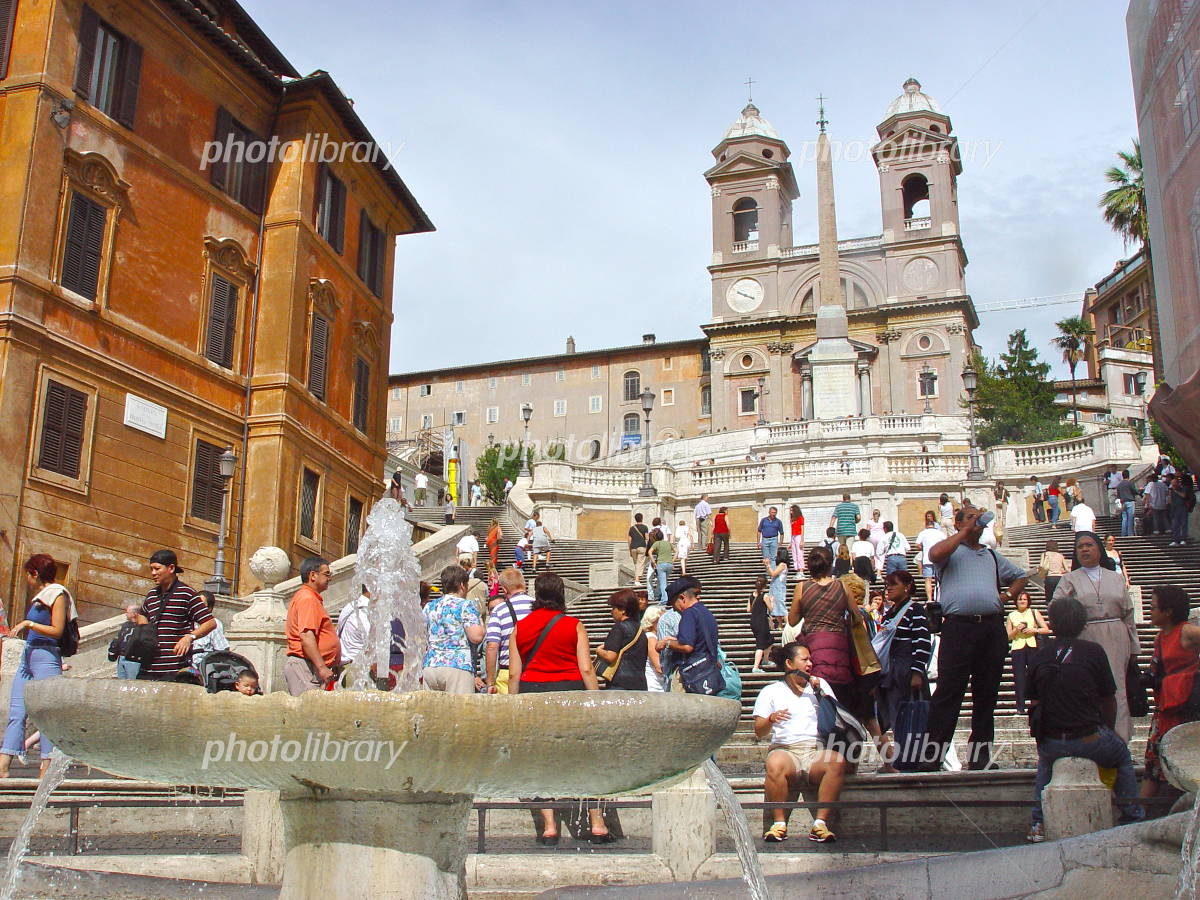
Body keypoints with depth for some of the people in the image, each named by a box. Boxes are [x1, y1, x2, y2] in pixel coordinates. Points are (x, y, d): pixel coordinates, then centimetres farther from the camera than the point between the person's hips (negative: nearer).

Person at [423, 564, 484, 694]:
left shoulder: (429, 607, 14)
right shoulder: (465, 605, -2)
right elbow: (476, 637, -11)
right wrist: (481, 623, 7)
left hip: (429, 665, 5)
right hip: (458, 665, -5)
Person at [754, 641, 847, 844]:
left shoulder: (820, 686, 25)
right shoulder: (771, 692, 16)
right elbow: (759, 733, 7)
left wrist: (820, 693, 5)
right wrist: (771, 719, -14)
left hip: (817, 749, 2)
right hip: (785, 749, -2)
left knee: (837, 761, -33)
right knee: (775, 765, -38)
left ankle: (820, 824, -29)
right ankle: (779, 823, -25)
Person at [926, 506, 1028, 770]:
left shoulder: (992, 556, 25)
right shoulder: (951, 550, 9)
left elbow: (1020, 576, 37)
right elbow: (935, 554, -16)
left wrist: (1008, 596, 16)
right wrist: (965, 531, -7)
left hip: (992, 628, 5)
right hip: (958, 626, -5)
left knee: (986, 692, 6)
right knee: (949, 691, -9)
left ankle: (980, 753, 12)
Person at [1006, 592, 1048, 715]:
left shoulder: (1034, 613, 13)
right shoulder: (1011, 616, 15)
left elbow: (1046, 629, 9)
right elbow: (1008, 636, 13)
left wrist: (1034, 630, -7)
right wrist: (1016, 629, -4)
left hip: (1032, 646, 0)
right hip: (1017, 648, 1)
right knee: (1019, 678, -4)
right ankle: (1020, 707, -3)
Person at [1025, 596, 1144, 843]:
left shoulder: (1038, 656, 3)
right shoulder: (1093, 651, -4)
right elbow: (1109, 701, 3)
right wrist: (1108, 731, 22)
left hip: (1051, 744, 3)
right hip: (1089, 740, -2)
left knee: (1045, 760, 35)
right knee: (1122, 755, 28)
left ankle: (1038, 824, 27)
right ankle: (1132, 822, 26)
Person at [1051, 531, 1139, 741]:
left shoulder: (1116, 578, 14)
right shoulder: (1070, 579, 8)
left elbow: (1128, 613, 15)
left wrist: (1133, 646, 13)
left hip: (1115, 641, 2)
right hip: (1085, 640, -2)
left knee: (1116, 688, -2)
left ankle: (1119, 739, 2)